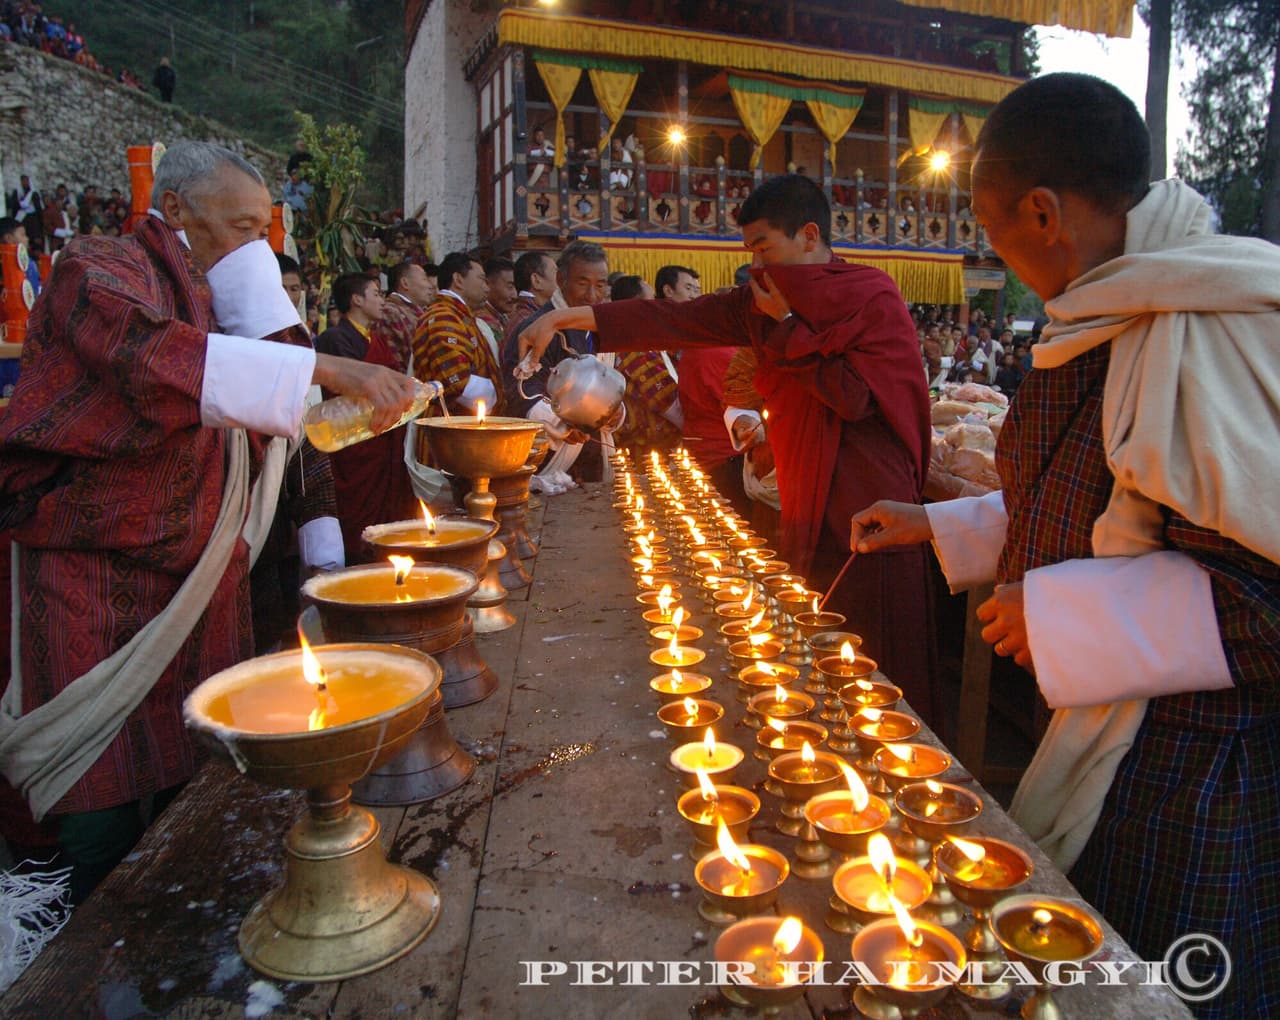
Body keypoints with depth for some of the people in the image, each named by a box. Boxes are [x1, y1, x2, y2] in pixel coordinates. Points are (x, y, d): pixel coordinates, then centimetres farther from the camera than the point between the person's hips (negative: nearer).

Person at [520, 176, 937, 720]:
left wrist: (787, 325, -11)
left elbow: (856, 398, -18)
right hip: (807, 510, 5)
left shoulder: (875, 299, -7)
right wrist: (567, 318, 0)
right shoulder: (764, 301, 8)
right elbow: (675, 320, 4)